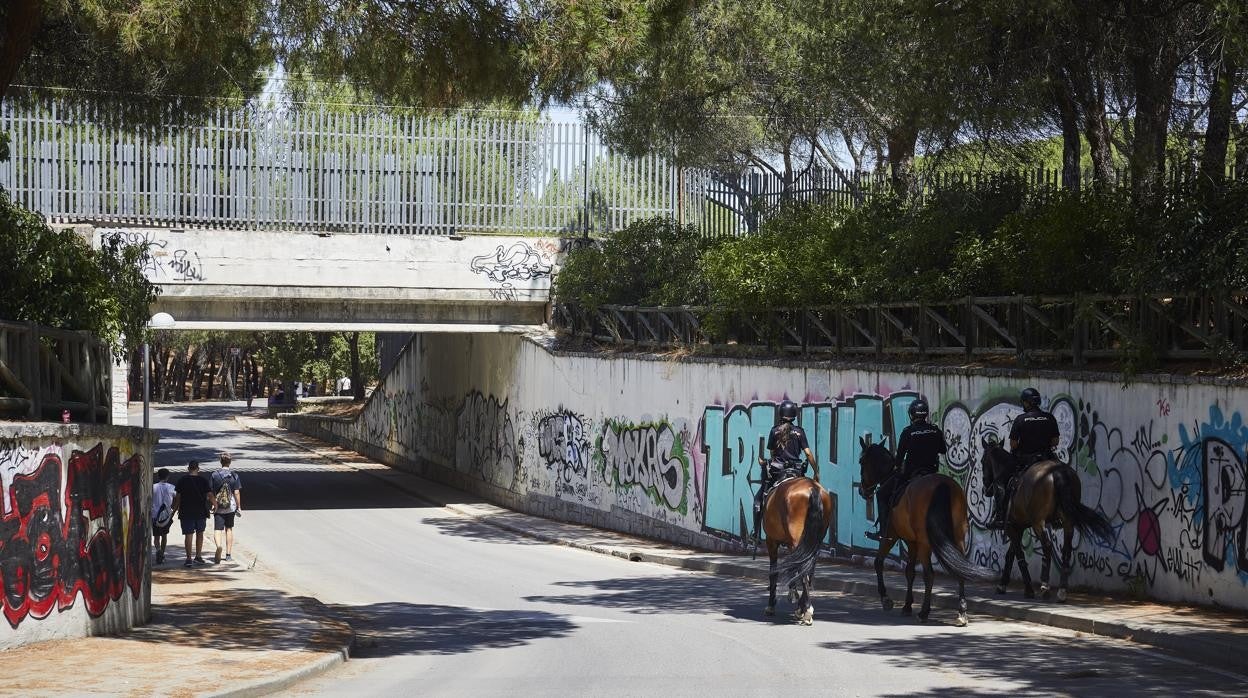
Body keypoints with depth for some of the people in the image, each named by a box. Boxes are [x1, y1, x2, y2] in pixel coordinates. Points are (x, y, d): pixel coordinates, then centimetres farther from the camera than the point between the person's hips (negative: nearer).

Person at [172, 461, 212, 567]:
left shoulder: (182, 480, -4)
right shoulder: (203, 481, -3)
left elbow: (178, 497, -2)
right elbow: (208, 497, -1)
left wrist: (175, 509, 8)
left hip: (186, 512, -1)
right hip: (201, 512, 1)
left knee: (188, 535, -1)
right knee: (200, 533, 16)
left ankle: (189, 558, -7)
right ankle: (198, 556, 18)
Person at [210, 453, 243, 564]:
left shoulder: (215, 475, -5)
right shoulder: (234, 476, -3)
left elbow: (211, 492, -3)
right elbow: (237, 493, -4)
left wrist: (213, 504, 10)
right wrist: (239, 507, 4)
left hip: (218, 507, -2)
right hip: (231, 507, 2)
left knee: (217, 529, -5)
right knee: (229, 529, 16)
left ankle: (218, 546, -34)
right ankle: (229, 553, 20)